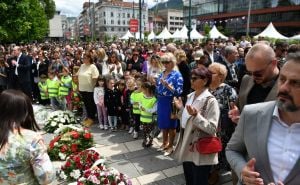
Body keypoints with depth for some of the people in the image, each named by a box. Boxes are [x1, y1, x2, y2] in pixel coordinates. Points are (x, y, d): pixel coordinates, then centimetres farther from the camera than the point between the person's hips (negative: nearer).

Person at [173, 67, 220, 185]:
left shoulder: (211, 101, -16)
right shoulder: (190, 96, 6)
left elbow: (212, 129, -22)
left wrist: (196, 115, -30)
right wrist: (181, 109, 1)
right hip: (186, 149, 7)